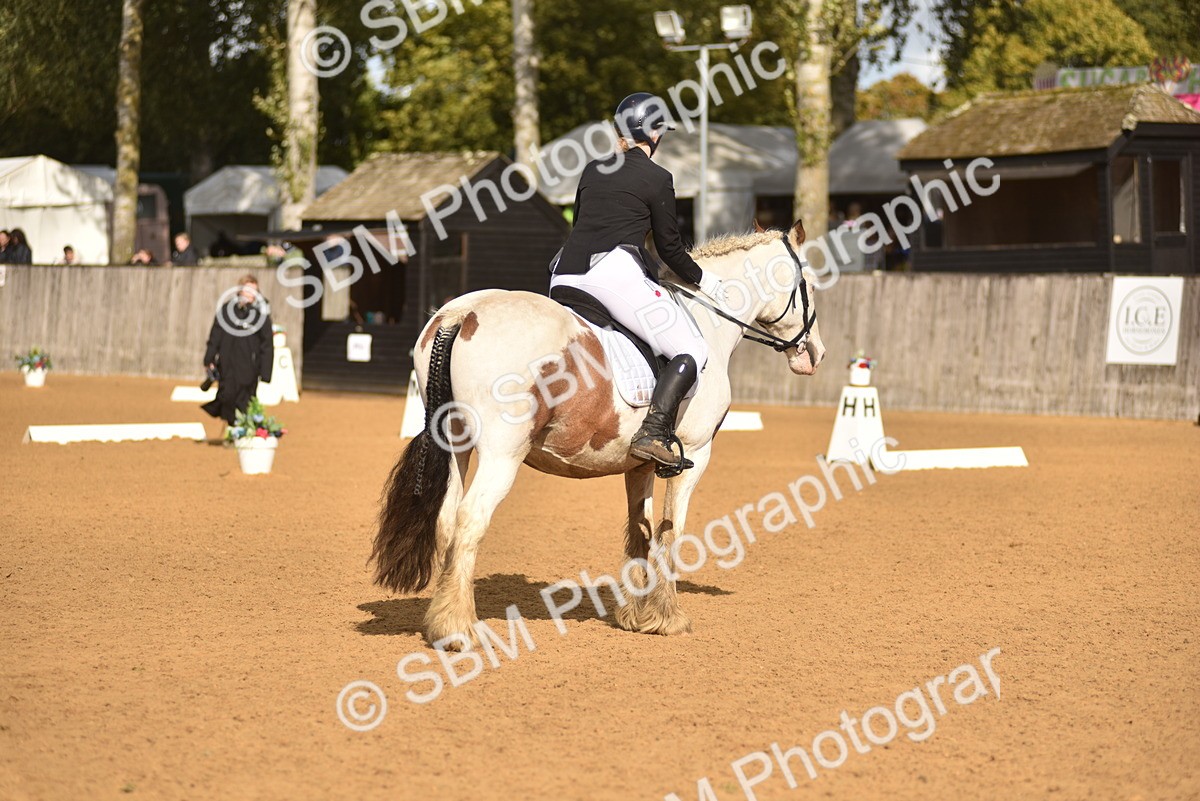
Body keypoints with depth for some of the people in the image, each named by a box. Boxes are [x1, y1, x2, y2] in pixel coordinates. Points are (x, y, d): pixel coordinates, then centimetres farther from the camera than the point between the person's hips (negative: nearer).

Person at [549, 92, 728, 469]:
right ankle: (654, 433, -20)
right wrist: (702, 281, 22)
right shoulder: (657, 179, 4)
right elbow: (670, 247, 6)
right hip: (615, 273, -6)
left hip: (565, 275, 6)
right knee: (693, 352, -1)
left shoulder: (592, 170, 20)